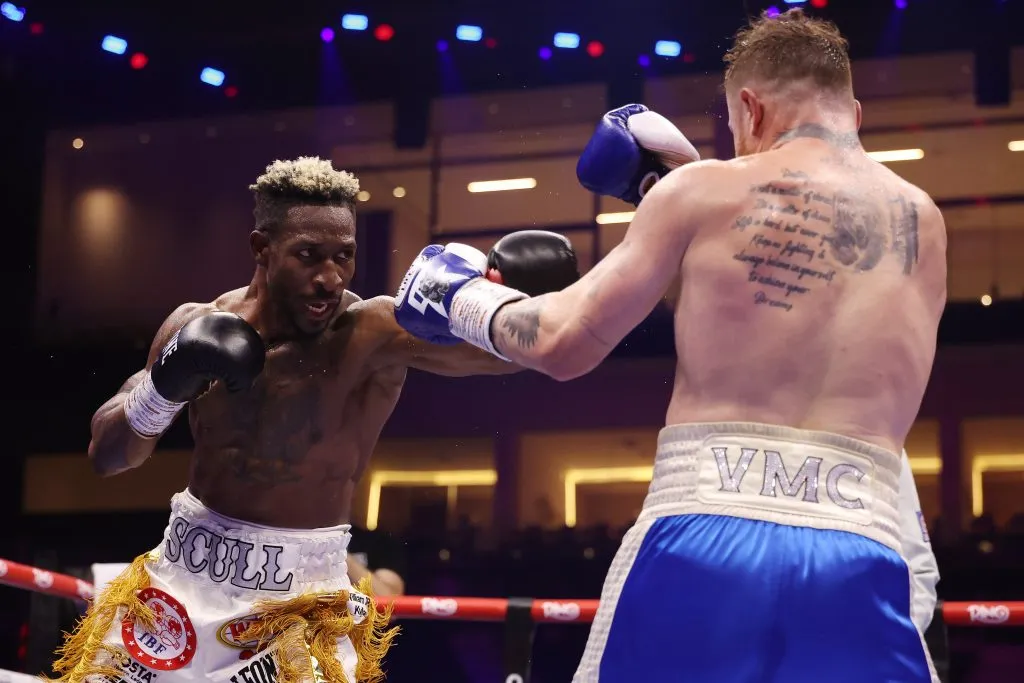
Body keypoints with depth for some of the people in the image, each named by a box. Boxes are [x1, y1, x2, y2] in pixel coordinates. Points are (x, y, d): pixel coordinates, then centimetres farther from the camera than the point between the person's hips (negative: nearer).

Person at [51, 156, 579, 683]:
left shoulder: (375, 333, -16)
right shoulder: (195, 326, -4)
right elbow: (105, 455, 2)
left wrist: (487, 275, -48)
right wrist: (163, 388, -16)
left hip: (301, 598, -4)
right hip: (183, 578, 4)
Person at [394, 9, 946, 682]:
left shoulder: (704, 192, 4)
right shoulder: (922, 224, 14)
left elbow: (563, 344, 10)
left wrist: (461, 297, 28)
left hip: (700, 544, -2)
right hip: (859, 564, 2)